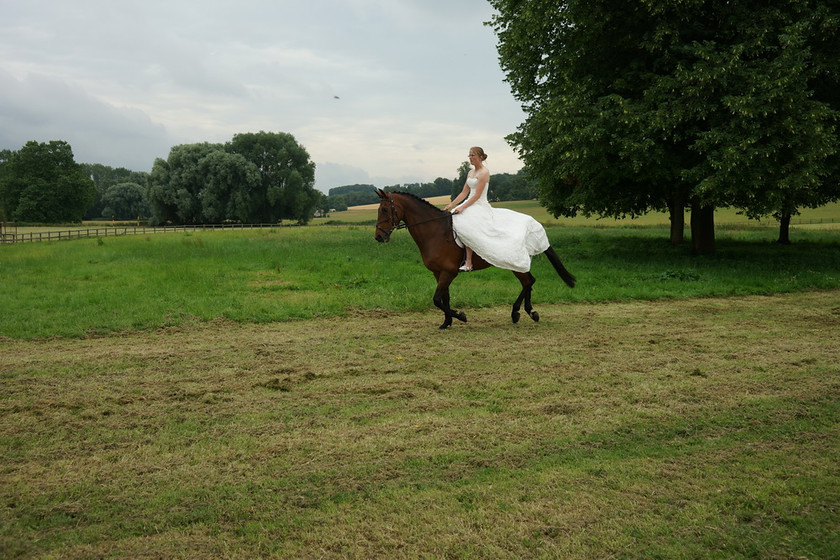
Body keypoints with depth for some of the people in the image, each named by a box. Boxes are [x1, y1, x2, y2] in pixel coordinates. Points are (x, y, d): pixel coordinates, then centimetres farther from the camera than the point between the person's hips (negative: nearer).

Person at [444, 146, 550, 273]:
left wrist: (462, 207, -22)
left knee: (466, 224, -32)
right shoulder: (470, 172, 16)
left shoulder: (484, 172, -9)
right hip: (470, 205, 9)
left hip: (480, 206, -8)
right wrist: (451, 205, 7)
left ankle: (468, 263, -28)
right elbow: (464, 193, 17)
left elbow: (477, 195, -16)